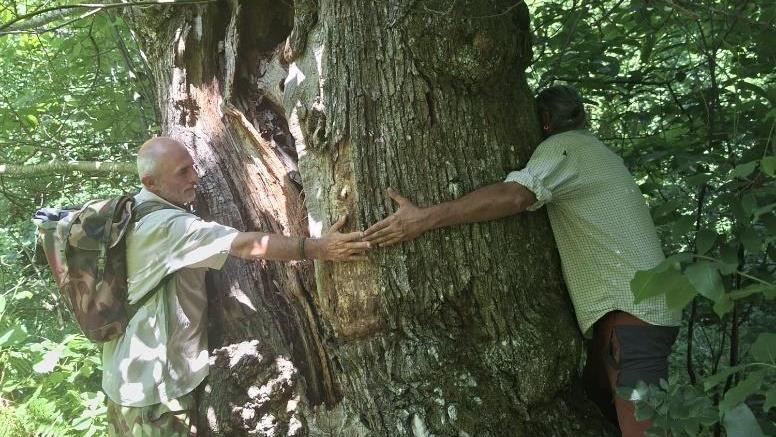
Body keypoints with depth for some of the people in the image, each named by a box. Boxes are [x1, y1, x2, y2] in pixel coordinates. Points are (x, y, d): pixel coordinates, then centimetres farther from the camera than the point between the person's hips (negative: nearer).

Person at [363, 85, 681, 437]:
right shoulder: (590, 151, 26)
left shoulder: (562, 146, -6)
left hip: (631, 311, -10)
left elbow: (514, 196, -26)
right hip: (628, 306, 10)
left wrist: (425, 218, -29)